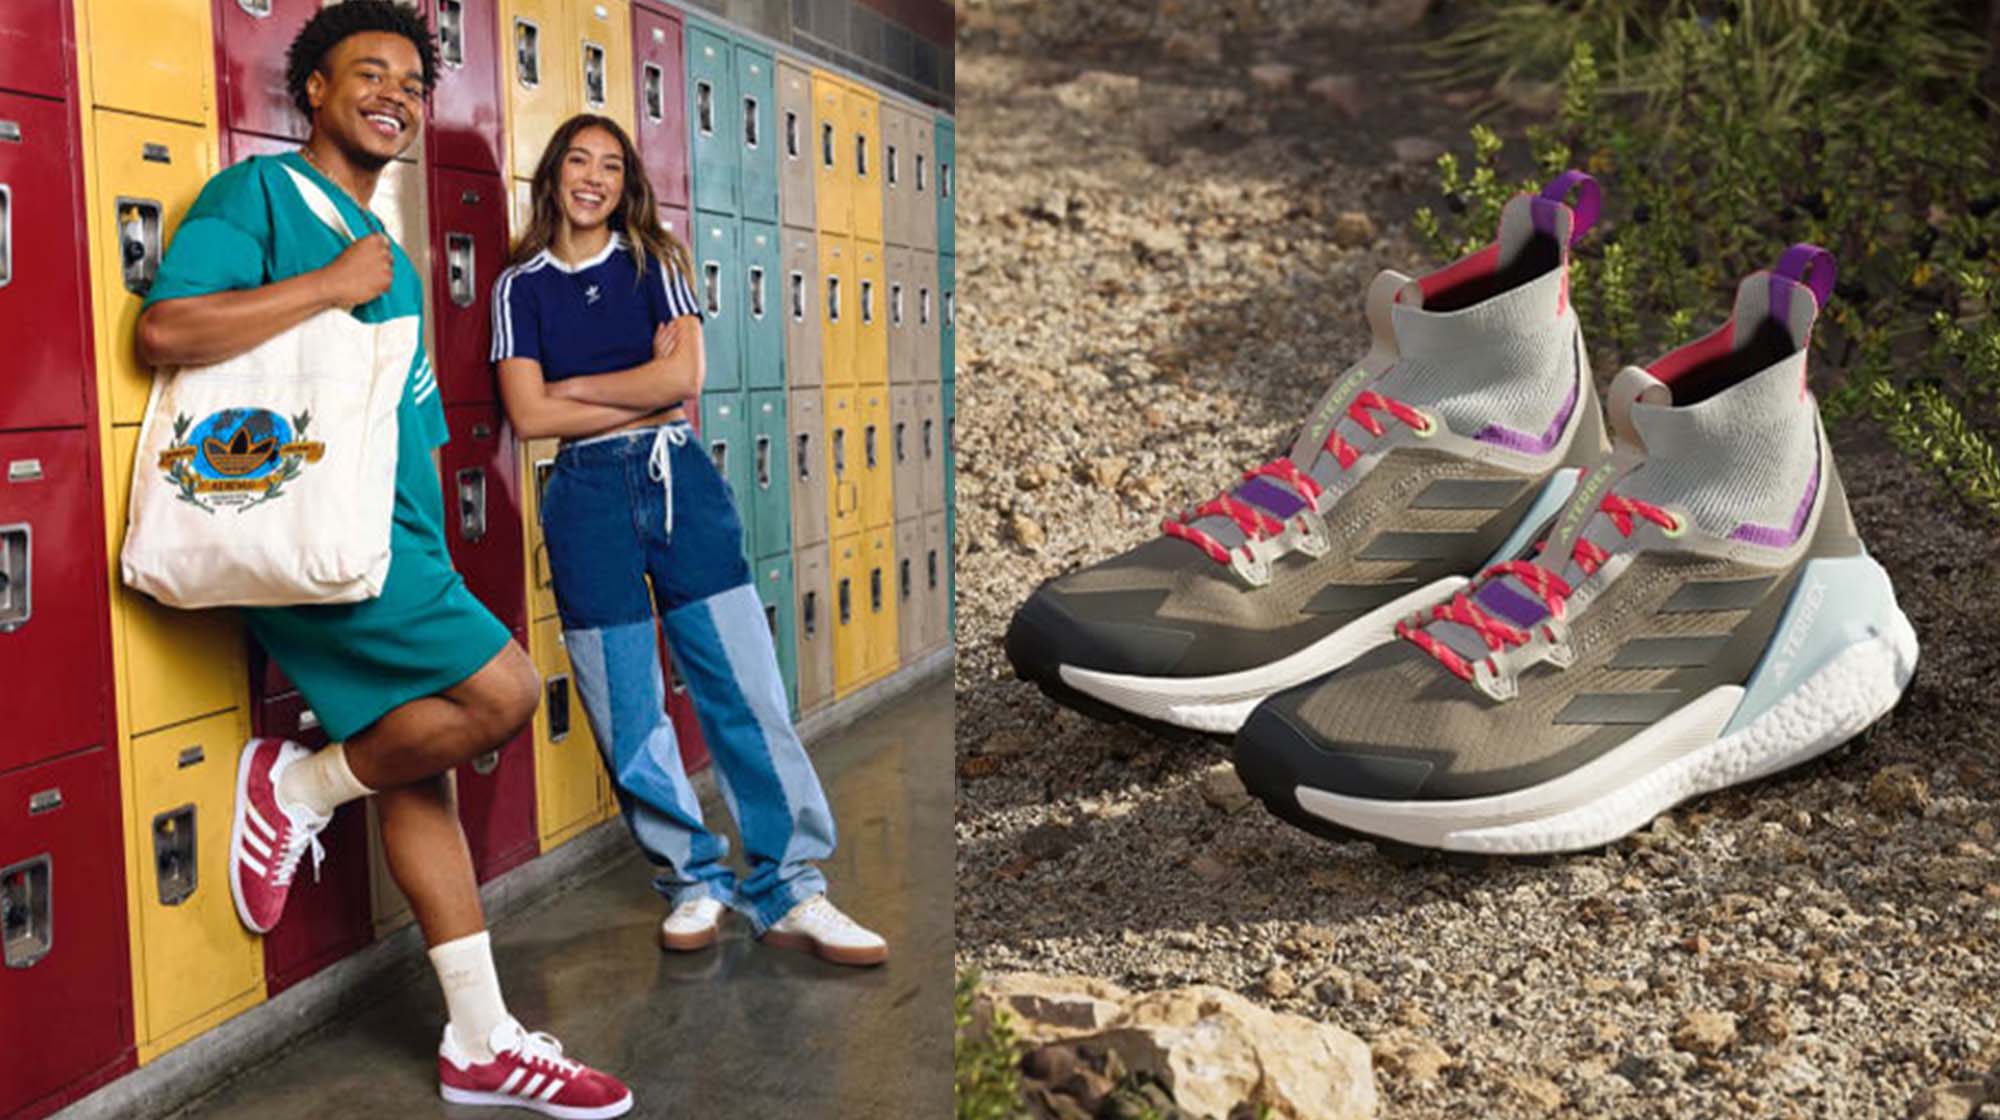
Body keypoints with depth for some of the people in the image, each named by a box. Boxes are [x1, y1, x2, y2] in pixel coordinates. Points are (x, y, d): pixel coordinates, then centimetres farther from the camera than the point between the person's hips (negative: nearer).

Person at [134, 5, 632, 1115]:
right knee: (502, 691, -18)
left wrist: (425, 552, 18)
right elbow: (164, 327, -17)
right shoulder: (258, 193, -3)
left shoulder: (383, 251, 23)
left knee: (419, 759, 7)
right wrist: (334, 285, -15)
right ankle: (297, 785, 6)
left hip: (390, 538, 9)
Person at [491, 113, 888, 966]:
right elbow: (529, 415, -4)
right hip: (587, 496, 0)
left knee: (748, 691, -5)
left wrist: (573, 386, -3)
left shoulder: (653, 262, 10)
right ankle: (694, 881, 19)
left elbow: (684, 375, -6)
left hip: (679, 481, 0)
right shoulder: (521, 285, 8)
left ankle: (788, 893, 3)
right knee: (627, 714, 2)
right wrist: (642, 394, -4)